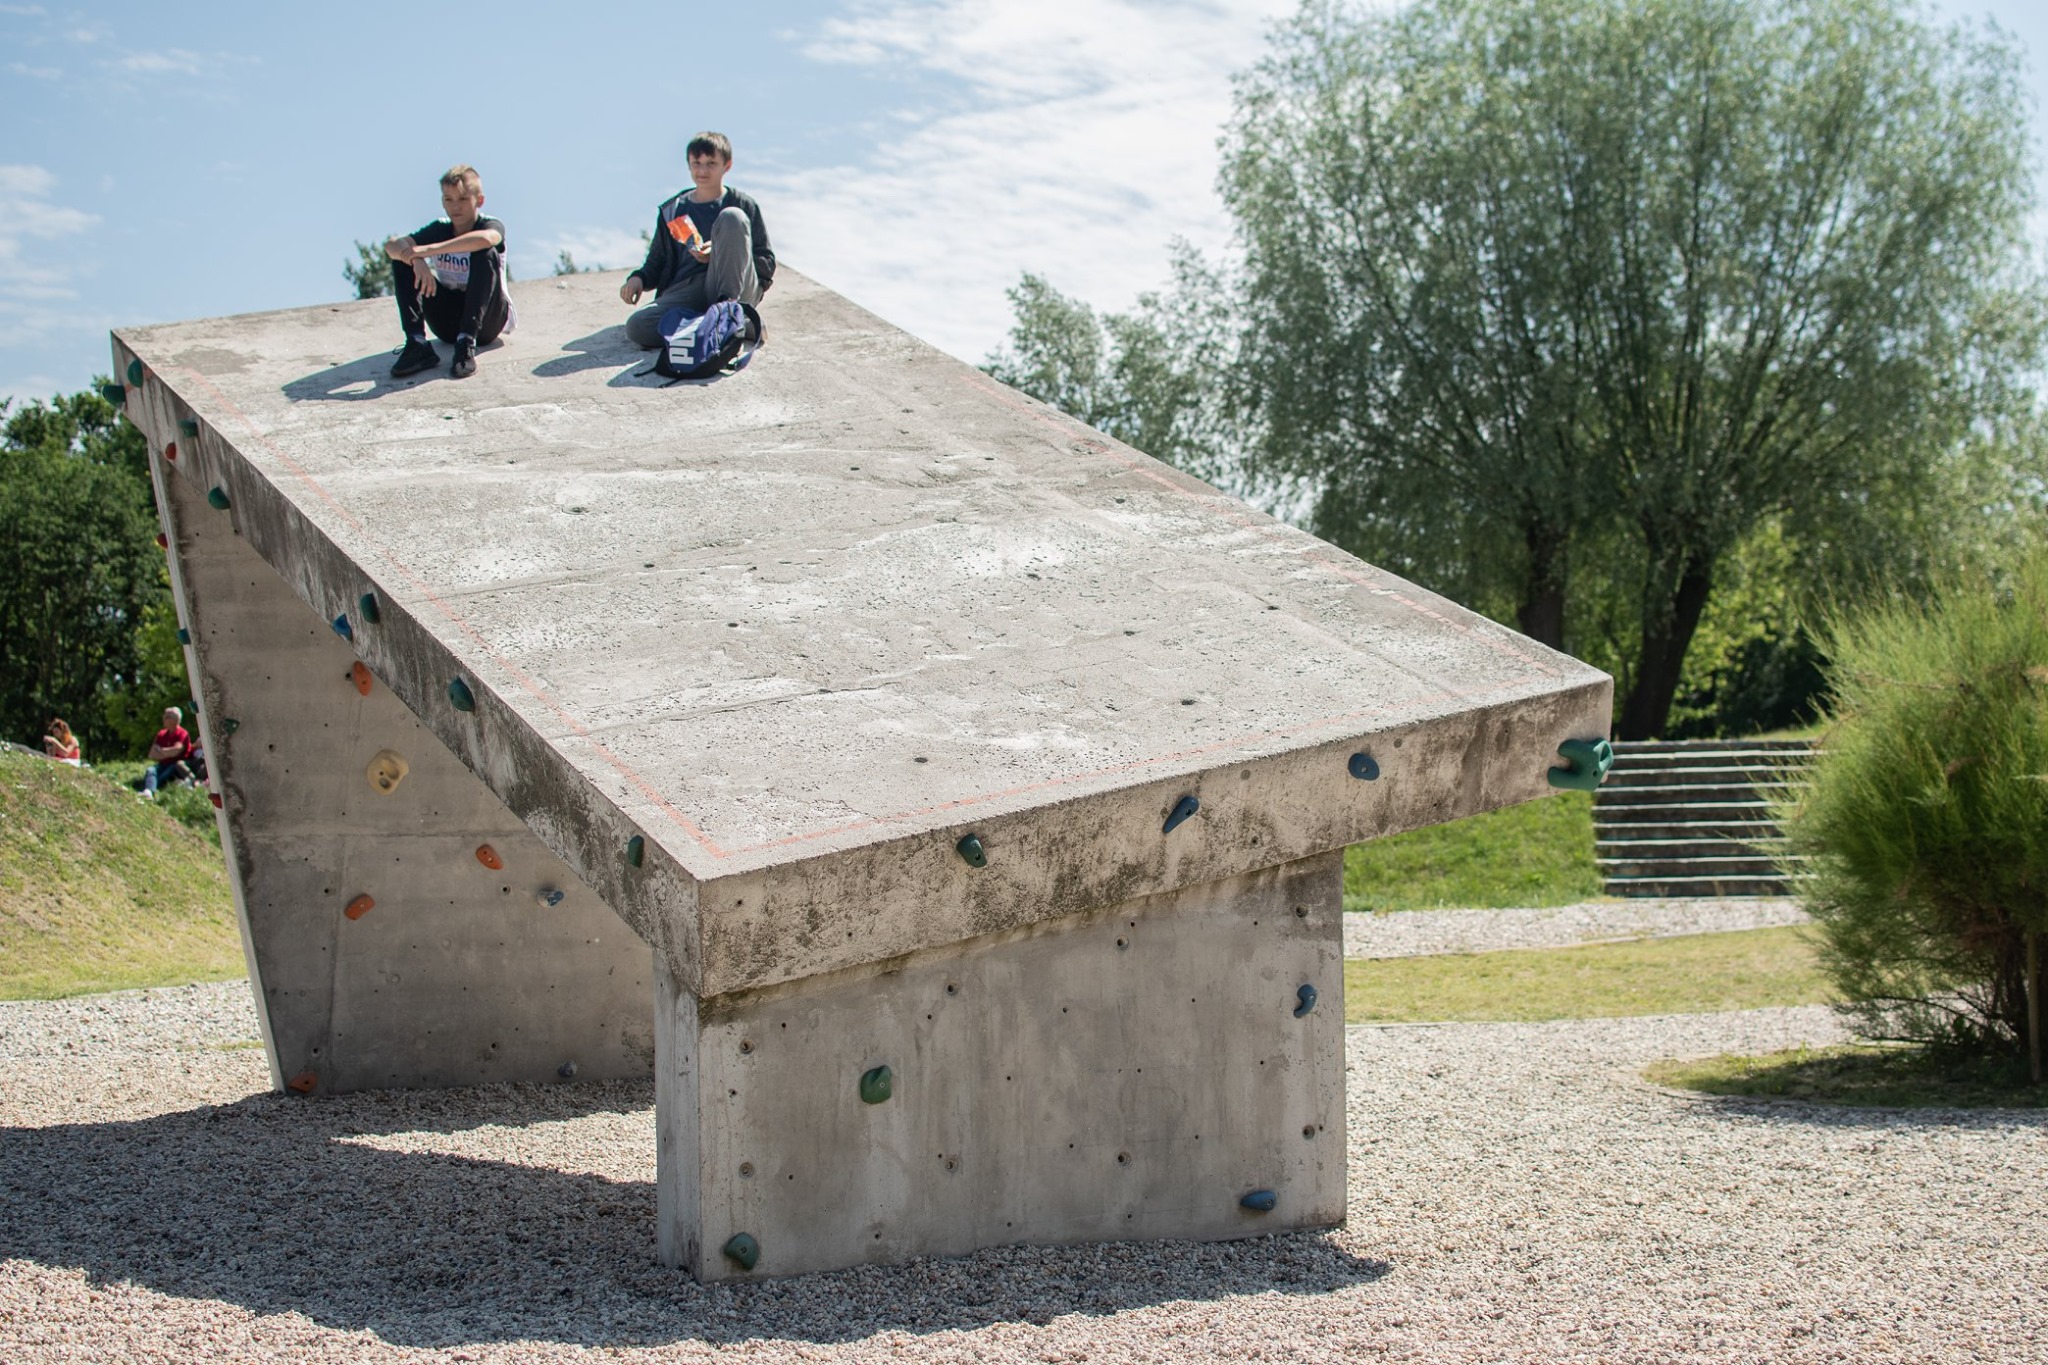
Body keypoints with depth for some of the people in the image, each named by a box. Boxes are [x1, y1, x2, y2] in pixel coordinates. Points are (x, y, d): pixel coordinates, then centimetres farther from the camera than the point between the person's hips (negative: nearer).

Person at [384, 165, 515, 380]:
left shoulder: (492, 226, -11)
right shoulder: (440, 229, 1)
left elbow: (484, 238, -39)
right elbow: (392, 244, -13)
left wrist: (429, 250, -39)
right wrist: (416, 260, -36)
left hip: (487, 321, -4)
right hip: (449, 324, 4)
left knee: (486, 253, -28)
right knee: (402, 259, -11)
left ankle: (467, 343, -34)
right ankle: (417, 343, -21)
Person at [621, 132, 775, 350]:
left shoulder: (744, 205, 12)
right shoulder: (672, 211, 21)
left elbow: (767, 262, 6)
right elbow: (657, 263, 23)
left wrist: (723, 254, -9)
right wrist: (639, 278, 0)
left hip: (737, 290, -2)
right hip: (685, 290, 2)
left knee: (731, 217, -22)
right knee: (637, 327, -29)